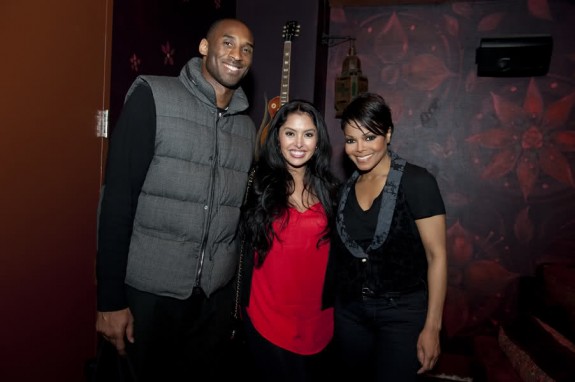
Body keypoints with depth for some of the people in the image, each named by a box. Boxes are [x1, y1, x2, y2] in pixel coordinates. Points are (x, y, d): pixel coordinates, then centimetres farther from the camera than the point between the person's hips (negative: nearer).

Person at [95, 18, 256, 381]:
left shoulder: (247, 126, 8)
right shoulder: (153, 96, -7)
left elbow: (242, 210, 10)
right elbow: (119, 196, -11)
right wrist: (111, 298, -13)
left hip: (217, 293, 4)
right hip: (149, 289, -4)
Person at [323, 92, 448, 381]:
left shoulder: (416, 182, -13)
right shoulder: (346, 188, 5)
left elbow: (437, 255, -13)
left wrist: (432, 327, -14)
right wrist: (328, 305, 10)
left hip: (402, 313, -5)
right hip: (348, 311, 6)